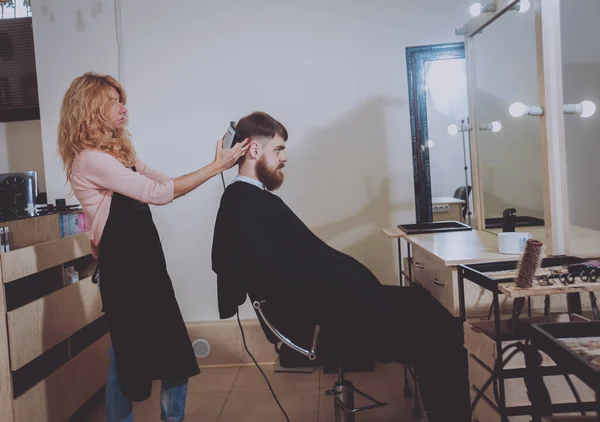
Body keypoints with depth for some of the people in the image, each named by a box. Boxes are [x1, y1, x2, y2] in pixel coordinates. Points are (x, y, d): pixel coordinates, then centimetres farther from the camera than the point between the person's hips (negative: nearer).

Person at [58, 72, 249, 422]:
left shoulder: (119, 152, 14)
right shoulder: (91, 159, -16)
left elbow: (165, 183, 12)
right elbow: (158, 193, -21)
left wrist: (221, 163, 1)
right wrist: (216, 166, -17)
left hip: (144, 261, 9)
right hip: (122, 267, -9)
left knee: (175, 351, 11)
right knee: (128, 355, 6)